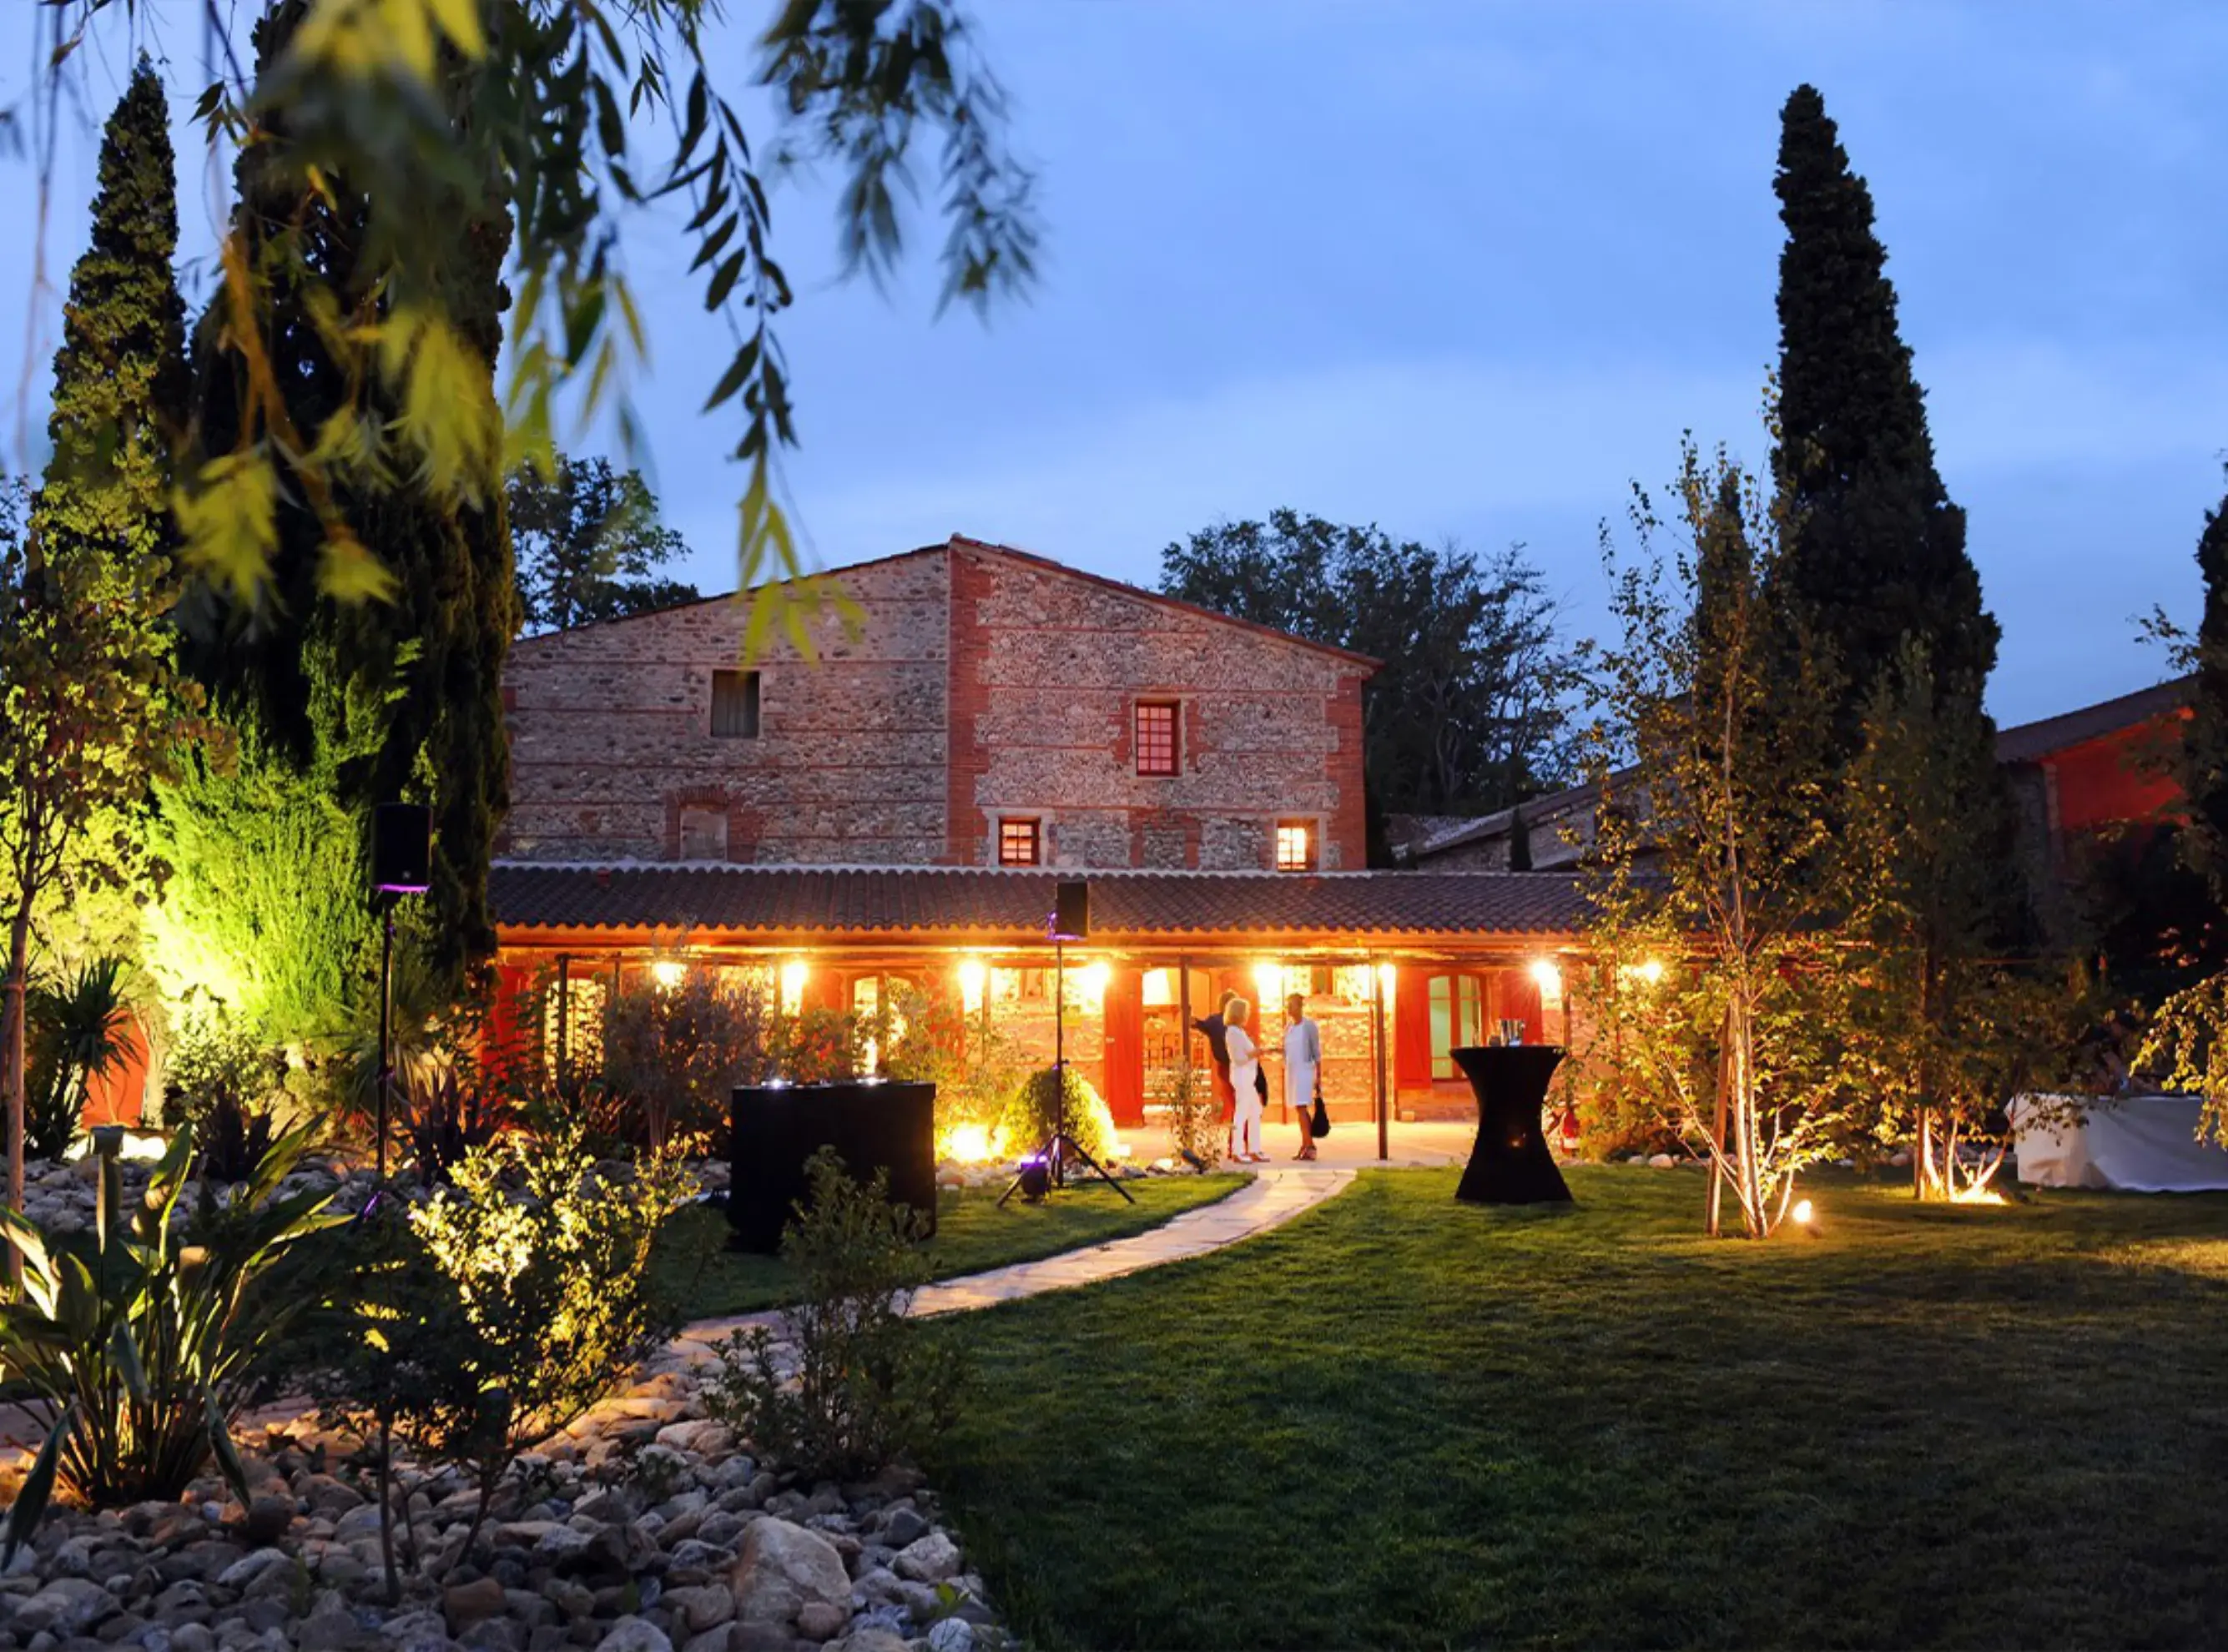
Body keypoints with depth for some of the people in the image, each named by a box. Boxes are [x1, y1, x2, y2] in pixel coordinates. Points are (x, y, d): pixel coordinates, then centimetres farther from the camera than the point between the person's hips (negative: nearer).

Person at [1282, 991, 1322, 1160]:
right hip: (1291, 1072, 7)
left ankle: (1308, 1145, -15)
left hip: (1305, 1071, -7)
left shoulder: (1309, 1026, -7)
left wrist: (1319, 1076, -9)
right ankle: (1307, 1145, 9)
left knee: (1301, 1108, -14)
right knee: (1299, 1109, 6)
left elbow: (1317, 1052, -7)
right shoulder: (1288, 1027, 12)